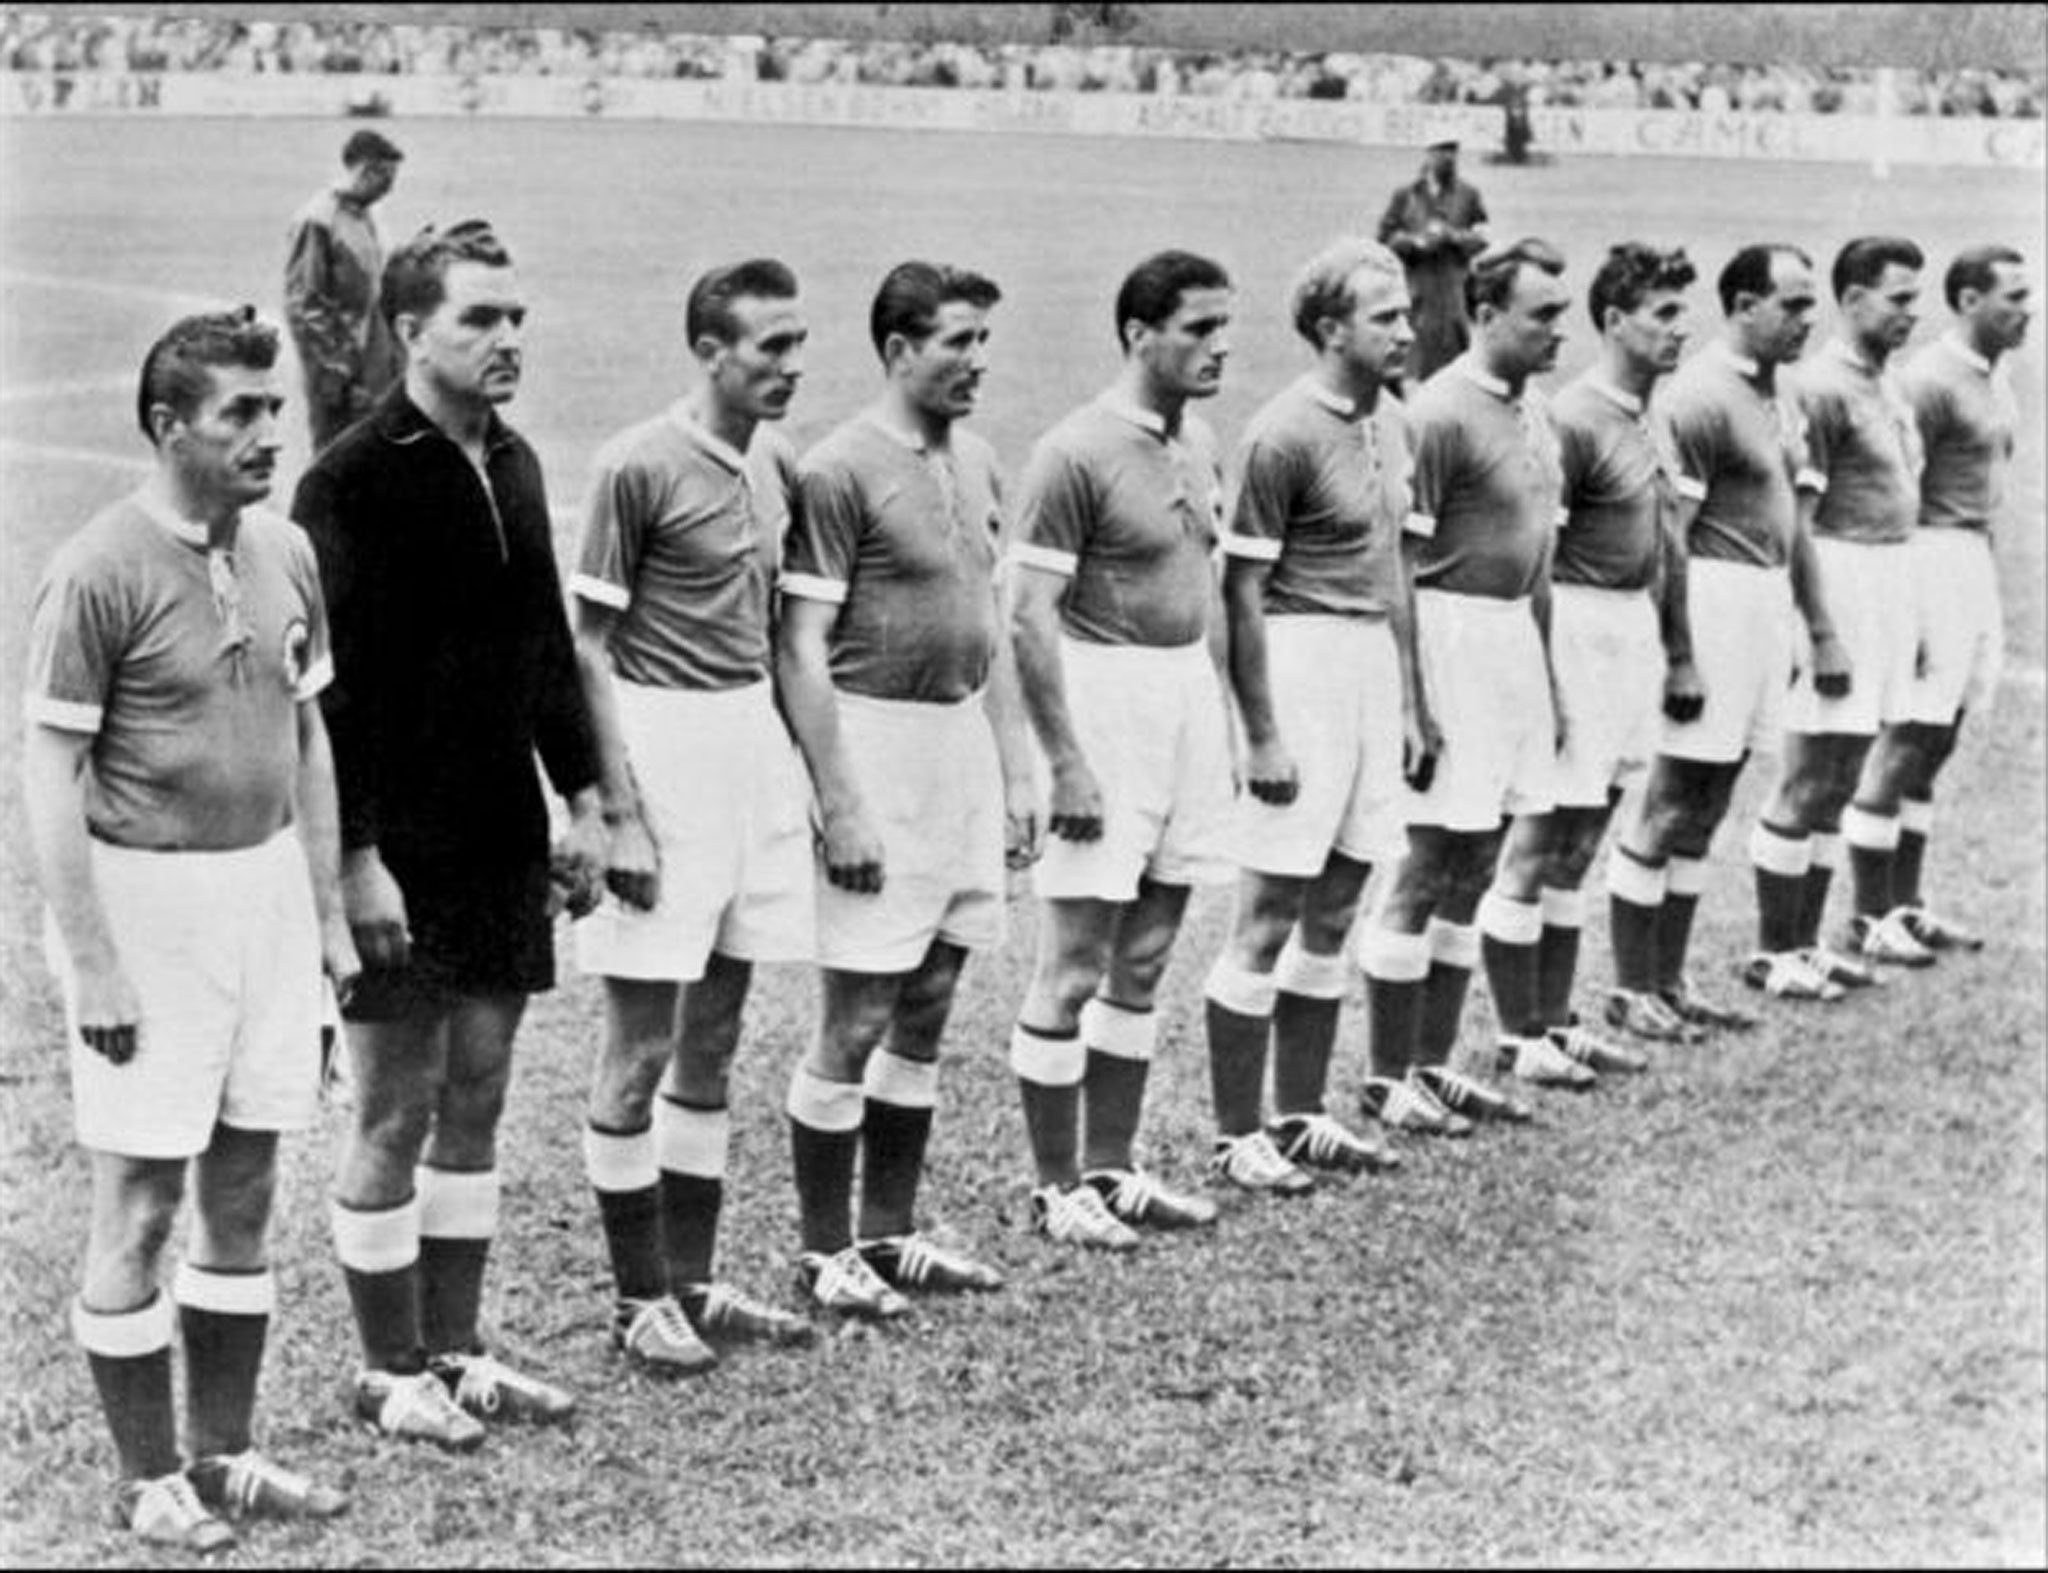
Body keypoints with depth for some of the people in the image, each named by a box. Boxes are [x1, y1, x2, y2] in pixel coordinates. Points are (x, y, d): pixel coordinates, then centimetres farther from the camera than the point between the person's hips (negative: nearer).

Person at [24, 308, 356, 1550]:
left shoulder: (286, 552, 5)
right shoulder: (101, 573, -14)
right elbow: (53, 774, -13)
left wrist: (327, 911, 13)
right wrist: (93, 966, -15)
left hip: (267, 880, 6)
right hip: (146, 896, -6)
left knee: (246, 1189, 13)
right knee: (141, 1201, 2)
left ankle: (225, 1453, 25)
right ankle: (150, 1478, 14)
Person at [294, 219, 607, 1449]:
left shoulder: (513, 464, 10)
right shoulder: (353, 481, -14)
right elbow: (332, 684, -16)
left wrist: (583, 801, 14)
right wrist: (360, 857, -19)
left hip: (502, 837, 7)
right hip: (403, 850, -7)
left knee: (477, 1099, 13)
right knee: (396, 1110, 3)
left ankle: (454, 1351, 24)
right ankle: (391, 1373, 15)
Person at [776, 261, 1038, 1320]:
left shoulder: (977, 462, 11)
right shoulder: (841, 471, -13)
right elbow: (802, 647, -14)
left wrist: (1016, 769, 16)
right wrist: (839, 805, -17)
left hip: (966, 739, 8)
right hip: (879, 742, -8)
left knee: (925, 1015, 13)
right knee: (857, 1019, -2)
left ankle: (890, 1233, 23)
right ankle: (824, 1253, 8)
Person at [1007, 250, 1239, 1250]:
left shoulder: (1199, 443, 10)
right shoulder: (1078, 453, -15)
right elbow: (1032, 614, -16)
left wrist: (1222, 715, 17)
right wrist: (1066, 762, -19)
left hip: (1189, 692, 8)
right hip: (1104, 699, -8)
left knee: (1144, 962, 13)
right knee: (1074, 968, -1)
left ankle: (1110, 1169, 23)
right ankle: (1055, 1188, 8)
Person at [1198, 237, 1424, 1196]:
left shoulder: (1390, 422, 11)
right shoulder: (1285, 435, -15)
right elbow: (1242, 590, -15)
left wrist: (1408, 701, 19)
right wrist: (1262, 735, -17)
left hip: (1374, 659, 8)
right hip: (1303, 660, -8)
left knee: (1333, 913, 13)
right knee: (1269, 916, -2)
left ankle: (1300, 1117, 23)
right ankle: (1236, 1136, 6)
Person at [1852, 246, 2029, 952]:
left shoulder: (1997, 374, 14)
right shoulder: (1931, 381, -15)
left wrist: (1989, 583, 20)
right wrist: (1904, 615, -21)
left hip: (1976, 556, 9)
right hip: (1934, 557, -9)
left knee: (1936, 741, 12)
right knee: (1906, 741, -6)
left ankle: (1904, 907, 18)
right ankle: (1869, 918, -1)